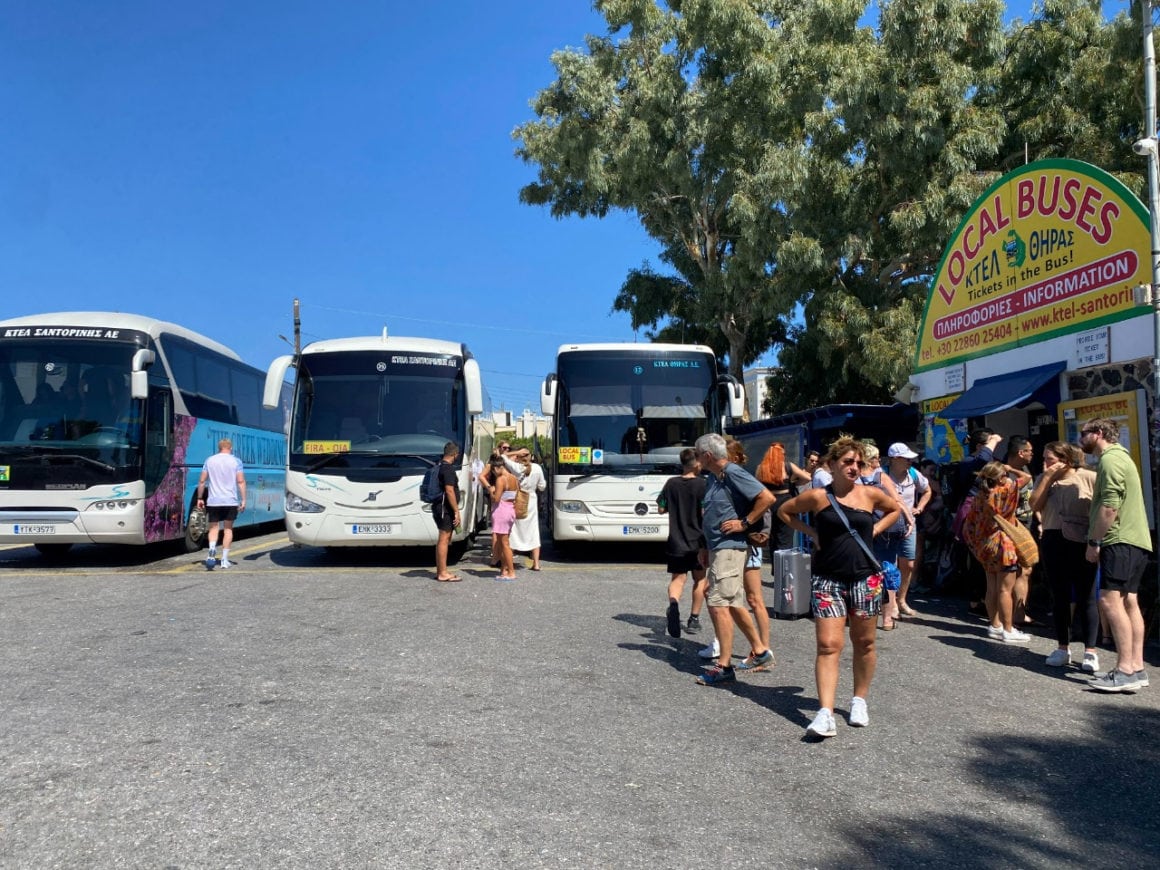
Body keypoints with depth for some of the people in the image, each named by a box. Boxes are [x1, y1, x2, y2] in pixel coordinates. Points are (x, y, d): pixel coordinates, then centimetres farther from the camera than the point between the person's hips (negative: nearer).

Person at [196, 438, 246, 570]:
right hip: (231, 501, -1)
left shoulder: (210, 460, 6)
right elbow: (241, 481, -8)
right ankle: (224, 559, 7)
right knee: (228, 528, 8)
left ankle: (212, 549, -18)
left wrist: (200, 498, 13)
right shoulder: (236, 461, 0)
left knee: (213, 527, 10)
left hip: (213, 501, 1)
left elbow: (202, 481, 5)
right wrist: (243, 500, -5)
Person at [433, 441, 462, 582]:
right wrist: (457, 511, -19)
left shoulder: (439, 466, 15)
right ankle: (443, 573, -4)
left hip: (438, 507, 10)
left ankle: (439, 571, 21)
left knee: (442, 539, 15)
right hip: (445, 508, -10)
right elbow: (449, 491, -21)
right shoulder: (448, 468, -15)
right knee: (444, 539, -7)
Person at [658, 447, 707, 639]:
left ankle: (673, 603, -25)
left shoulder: (671, 483, 0)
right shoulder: (702, 484, -10)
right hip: (698, 541, -2)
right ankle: (694, 619, 18)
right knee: (700, 579, 15)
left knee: (677, 578, 6)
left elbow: (661, 509, 6)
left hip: (676, 542, 2)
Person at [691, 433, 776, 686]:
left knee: (718, 604, -10)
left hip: (730, 548, -10)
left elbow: (767, 497, -23)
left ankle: (724, 667, -4)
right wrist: (706, 548, 20)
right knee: (733, 604, 17)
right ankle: (760, 651, 29)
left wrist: (744, 523, -18)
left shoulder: (734, 473, -15)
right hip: (718, 548, 10)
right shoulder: (712, 478, 14)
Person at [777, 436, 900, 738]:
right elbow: (785, 511, 11)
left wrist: (873, 531, 7)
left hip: (865, 578, 2)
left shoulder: (870, 494, 2)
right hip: (828, 579, -2)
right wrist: (811, 532, 0)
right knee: (828, 645, -8)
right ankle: (825, 713, -11)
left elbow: (895, 509, 21)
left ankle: (859, 700, 31)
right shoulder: (817, 496, -3)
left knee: (864, 643, 12)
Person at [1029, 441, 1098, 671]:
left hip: (1083, 544, -5)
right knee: (1059, 596, 11)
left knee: (1086, 597, 0)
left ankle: (1090, 651, 6)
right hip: (1052, 542, 5)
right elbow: (1035, 505, -3)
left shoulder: (1089, 478, -6)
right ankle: (1063, 647, 22)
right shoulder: (1044, 479, 9)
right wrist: (1047, 477, -6)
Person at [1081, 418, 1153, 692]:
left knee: (1110, 599, -16)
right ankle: (1137, 668, 11)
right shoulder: (1120, 457, 23)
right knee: (1128, 602, 10)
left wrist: (1094, 541, -15)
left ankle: (1125, 671, -20)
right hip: (1134, 541, 11)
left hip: (1120, 542, -11)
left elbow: (1109, 507, -19)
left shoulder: (1110, 459, -11)